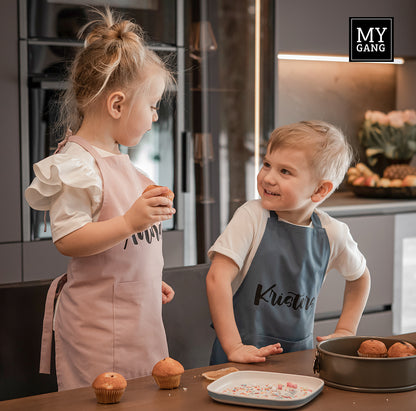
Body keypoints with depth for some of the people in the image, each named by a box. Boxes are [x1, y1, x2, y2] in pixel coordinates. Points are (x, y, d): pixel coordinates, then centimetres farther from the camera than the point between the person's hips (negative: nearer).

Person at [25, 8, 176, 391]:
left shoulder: (117, 159, 12)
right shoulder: (75, 165, -17)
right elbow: (67, 241, -21)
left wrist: (150, 280, 26)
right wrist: (130, 222, -29)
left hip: (138, 313, 9)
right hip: (99, 326, -9)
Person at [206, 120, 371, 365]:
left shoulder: (332, 233, -1)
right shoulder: (252, 217, -10)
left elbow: (359, 276, 20)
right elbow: (217, 277, -17)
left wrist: (345, 331, 13)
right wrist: (233, 347, -21)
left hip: (298, 354, 4)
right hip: (246, 356, -4)